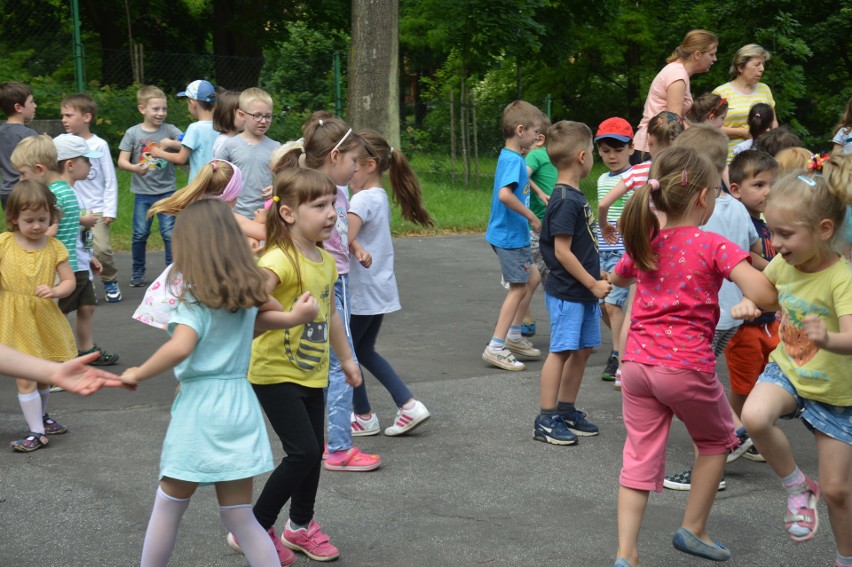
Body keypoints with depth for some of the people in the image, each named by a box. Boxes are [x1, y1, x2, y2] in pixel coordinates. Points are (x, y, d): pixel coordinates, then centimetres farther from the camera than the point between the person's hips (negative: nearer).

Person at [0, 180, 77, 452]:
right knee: (25, 378, -5)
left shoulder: (55, 247, -4)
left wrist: (54, 291, -23)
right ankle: (37, 432, 4)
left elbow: (69, 281, -4)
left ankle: (41, 416, 42)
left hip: (44, 320, 2)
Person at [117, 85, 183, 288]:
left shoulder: (169, 130, 0)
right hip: (143, 193, 0)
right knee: (140, 234, 7)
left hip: (166, 191, 0)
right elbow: (122, 161, -3)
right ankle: (137, 273, 21)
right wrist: (134, 168, -22)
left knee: (170, 233, -4)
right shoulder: (133, 133, -1)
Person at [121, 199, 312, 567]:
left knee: (168, 506, 14)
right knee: (239, 516, 10)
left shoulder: (194, 298, -10)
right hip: (240, 405, 6)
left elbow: (180, 348, -24)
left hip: (200, 406, -6)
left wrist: (137, 374, -15)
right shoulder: (247, 291, 9)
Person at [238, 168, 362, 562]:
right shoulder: (278, 261, -22)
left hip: (312, 373, 8)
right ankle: (254, 529, 6)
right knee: (303, 452, -11)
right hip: (276, 373, -8)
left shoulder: (326, 262, 5)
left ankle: (300, 526, 35)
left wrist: (346, 358, 25)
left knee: (314, 452, 14)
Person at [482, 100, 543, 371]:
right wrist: (532, 217, -26)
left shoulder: (510, 156, 11)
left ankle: (514, 335, 27)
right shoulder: (514, 160, -20)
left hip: (514, 234, 10)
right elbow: (505, 194, -35)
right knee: (519, 288, -3)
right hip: (510, 235, -10)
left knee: (532, 279, 19)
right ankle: (496, 347, 1)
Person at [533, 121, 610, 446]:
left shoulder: (575, 196, 12)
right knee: (561, 350, -6)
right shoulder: (565, 201, -19)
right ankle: (546, 420, 0)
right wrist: (593, 284, -15)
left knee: (583, 349, 13)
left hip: (584, 291, 10)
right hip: (567, 292, -10)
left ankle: (566, 411, 23)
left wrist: (597, 278, 18)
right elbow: (562, 251, -20)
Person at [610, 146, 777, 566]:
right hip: (688, 367, -5)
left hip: (637, 363, 5)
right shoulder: (714, 246, -10)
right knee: (716, 440, 22)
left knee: (640, 458, 8)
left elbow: (616, 278, 32)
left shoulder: (644, 244, 9)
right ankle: (693, 529, 25)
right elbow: (762, 295, -21)